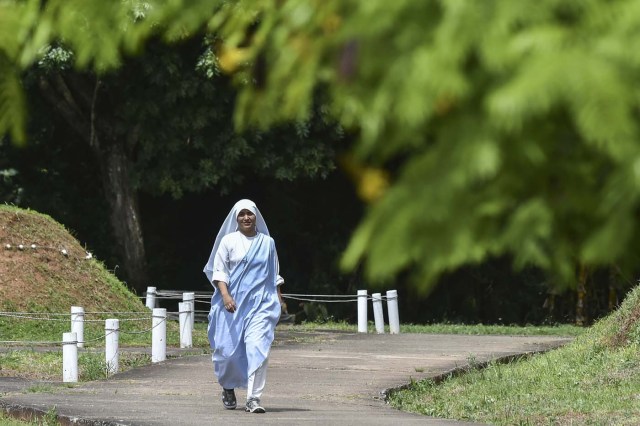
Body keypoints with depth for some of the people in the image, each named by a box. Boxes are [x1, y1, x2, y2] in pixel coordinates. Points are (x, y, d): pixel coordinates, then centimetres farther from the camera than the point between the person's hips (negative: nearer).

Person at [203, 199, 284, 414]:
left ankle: (253, 399, -17)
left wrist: (279, 300, 14)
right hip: (233, 303, 0)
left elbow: (275, 275, 19)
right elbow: (219, 271, -1)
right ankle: (228, 388, 31)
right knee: (229, 348, 3)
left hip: (261, 303, 0)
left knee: (258, 348, -15)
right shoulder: (228, 241, 4)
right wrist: (225, 295, -15)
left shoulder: (267, 243, 11)